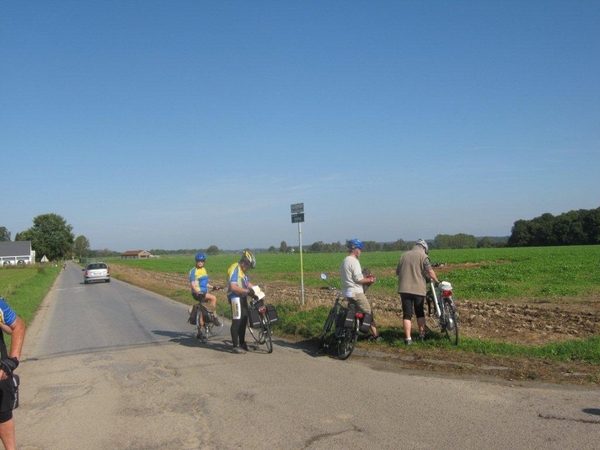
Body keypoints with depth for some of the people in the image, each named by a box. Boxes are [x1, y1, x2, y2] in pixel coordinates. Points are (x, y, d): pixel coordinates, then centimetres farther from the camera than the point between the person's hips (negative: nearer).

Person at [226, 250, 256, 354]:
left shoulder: (243, 270, 14)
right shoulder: (234, 269, -17)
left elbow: (248, 283, 16)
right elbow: (233, 287, -27)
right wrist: (248, 291, -26)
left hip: (243, 297, 10)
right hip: (235, 297, -10)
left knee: (244, 320, 13)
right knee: (236, 321, -7)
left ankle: (242, 343, 24)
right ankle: (236, 346, -2)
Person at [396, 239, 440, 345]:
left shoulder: (404, 255, 11)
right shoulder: (423, 256, -3)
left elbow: (397, 271, 16)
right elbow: (430, 271, -12)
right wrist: (437, 281, 1)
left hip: (404, 289, 2)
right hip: (419, 289, -2)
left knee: (407, 314, 1)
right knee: (420, 313, 16)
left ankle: (408, 338, -5)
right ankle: (422, 335, 24)